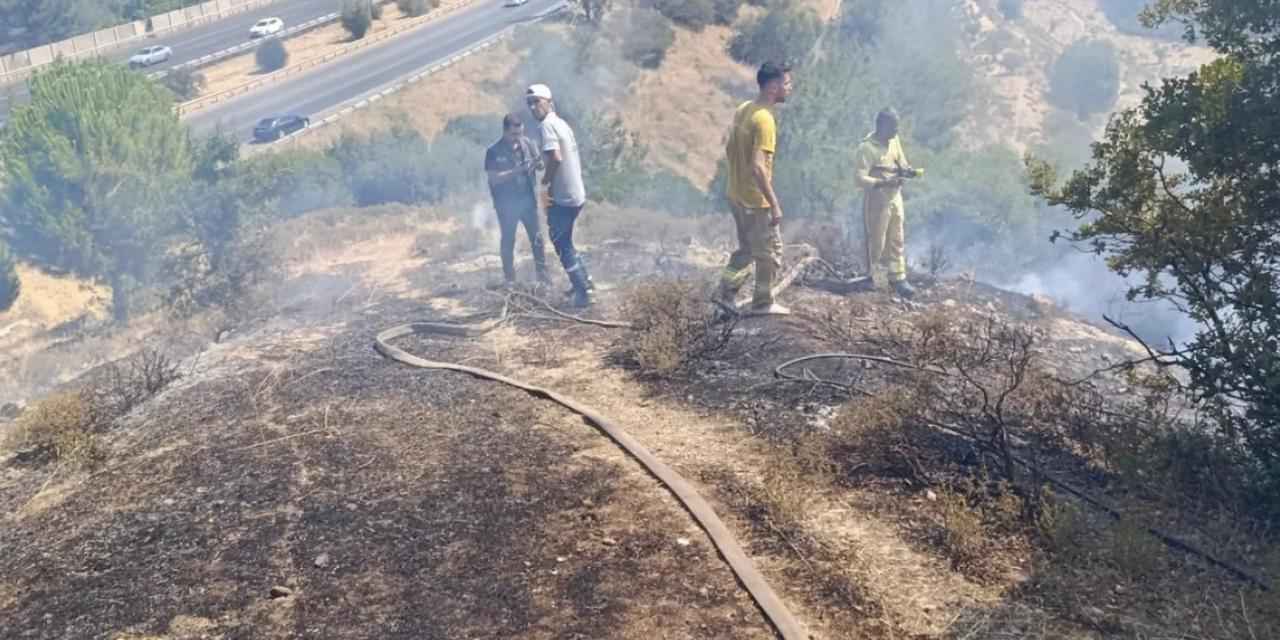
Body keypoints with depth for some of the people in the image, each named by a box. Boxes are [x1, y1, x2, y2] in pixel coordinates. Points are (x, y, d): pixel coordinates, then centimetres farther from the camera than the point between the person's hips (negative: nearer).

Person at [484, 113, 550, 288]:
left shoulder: (527, 143, -1)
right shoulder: (494, 151, -11)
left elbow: (541, 166, 7)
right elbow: (494, 179, -16)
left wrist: (538, 163, -18)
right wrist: (517, 171, -25)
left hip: (528, 199, 3)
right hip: (507, 204, -3)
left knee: (537, 237, 4)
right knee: (508, 240, 8)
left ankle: (542, 273, 14)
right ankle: (509, 278, 19)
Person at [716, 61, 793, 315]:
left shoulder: (743, 109, 3)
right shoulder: (764, 120, -24)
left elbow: (729, 150, 13)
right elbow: (758, 167, -29)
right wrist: (775, 204, -25)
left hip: (736, 194, 8)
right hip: (756, 200, -8)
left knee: (747, 248, 23)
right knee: (770, 253, 9)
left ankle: (727, 292, 22)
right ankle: (763, 303, 21)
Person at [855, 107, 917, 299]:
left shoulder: (894, 140, 3)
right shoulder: (867, 148, -20)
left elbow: (901, 161, 15)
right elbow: (861, 179, -26)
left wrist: (906, 169, -9)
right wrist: (883, 182, -39)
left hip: (895, 197, 7)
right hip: (876, 200, -7)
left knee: (896, 241, 12)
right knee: (877, 243, 3)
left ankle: (898, 279, 22)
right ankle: (879, 285, 13)